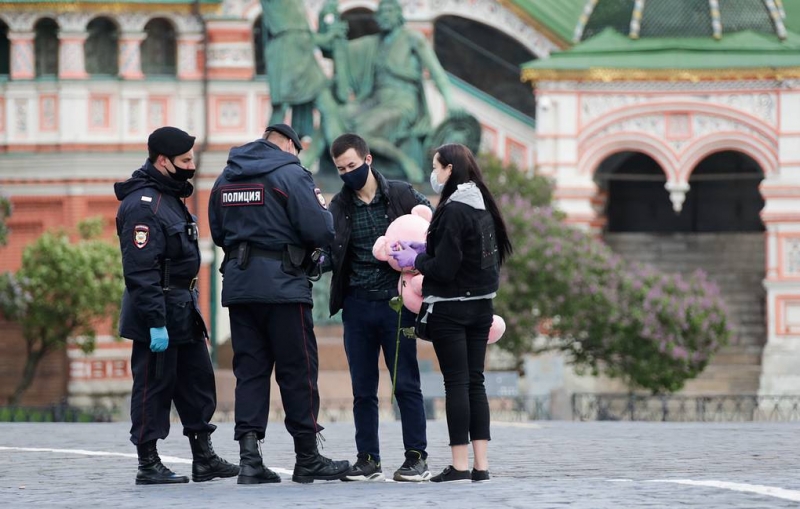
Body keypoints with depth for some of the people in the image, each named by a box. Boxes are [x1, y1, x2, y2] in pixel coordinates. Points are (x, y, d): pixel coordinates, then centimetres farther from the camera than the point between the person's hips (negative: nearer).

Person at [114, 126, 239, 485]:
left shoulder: (170, 197, 15)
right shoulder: (142, 204, -18)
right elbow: (140, 271, -23)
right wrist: (155, 323, -25)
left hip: (183, 310, 10)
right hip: (158, 313, -10)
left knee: (198, 382, 13)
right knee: (154, 386, -3)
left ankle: (204, 458, 20)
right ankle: (148, 465, 4)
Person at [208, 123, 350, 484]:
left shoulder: (225, 178, 12)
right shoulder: (290, 174, -8)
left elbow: (217, 233, 20)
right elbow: (320, 231, -13)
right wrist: (325, 213, 8)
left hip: (237, 283, 6)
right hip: (281, 284, -6)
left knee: (249, 369, 7)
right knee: (298, 370, 2)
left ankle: (249, 457, -2)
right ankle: (308, 460, 7)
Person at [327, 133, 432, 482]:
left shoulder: (402, 196, 1)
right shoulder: (338, 207, 8)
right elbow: (329, 256, 4)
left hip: (396, 303, -3)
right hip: (357, 306, 3)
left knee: (407, 384, -1)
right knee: (363, 390, 6)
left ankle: (417, 458, 4)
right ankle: (368, 460, 12)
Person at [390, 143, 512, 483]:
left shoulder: (453, 211, -17)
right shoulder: (482, 208, 9)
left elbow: (444, 269, -19)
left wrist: (415, 260, -2)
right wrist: (426, 251, 11)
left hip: (449, 310, -8)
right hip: (481, 307, 8)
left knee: (456, 383, -4)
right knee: (475, 382, 9)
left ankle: (460, 466, -3)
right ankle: (481, 464, 8)